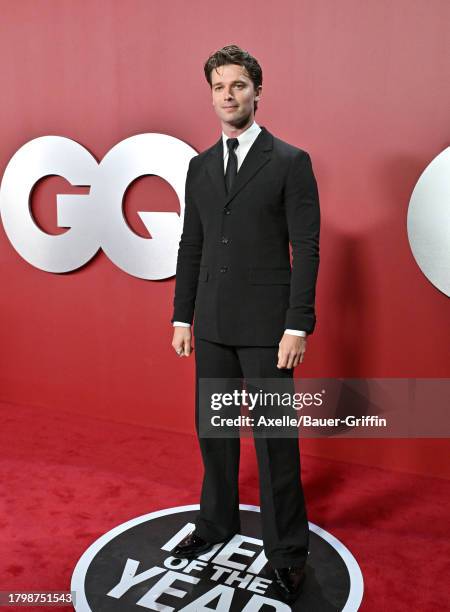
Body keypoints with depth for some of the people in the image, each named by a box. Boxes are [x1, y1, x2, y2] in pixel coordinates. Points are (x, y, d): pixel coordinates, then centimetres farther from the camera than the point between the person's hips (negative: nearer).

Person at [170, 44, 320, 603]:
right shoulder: (199, 166, 11)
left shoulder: (291, 162, -4)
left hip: (266, 325, -5)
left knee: (274, 437, 3)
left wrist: (298, 326, -14)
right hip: (213, 325, 5)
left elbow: (306, 249, -9)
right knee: (214, 429, 16)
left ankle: (286, 550, 21)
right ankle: (216, 524, 37)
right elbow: (191, 247, 12)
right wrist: (182, 317, 9)